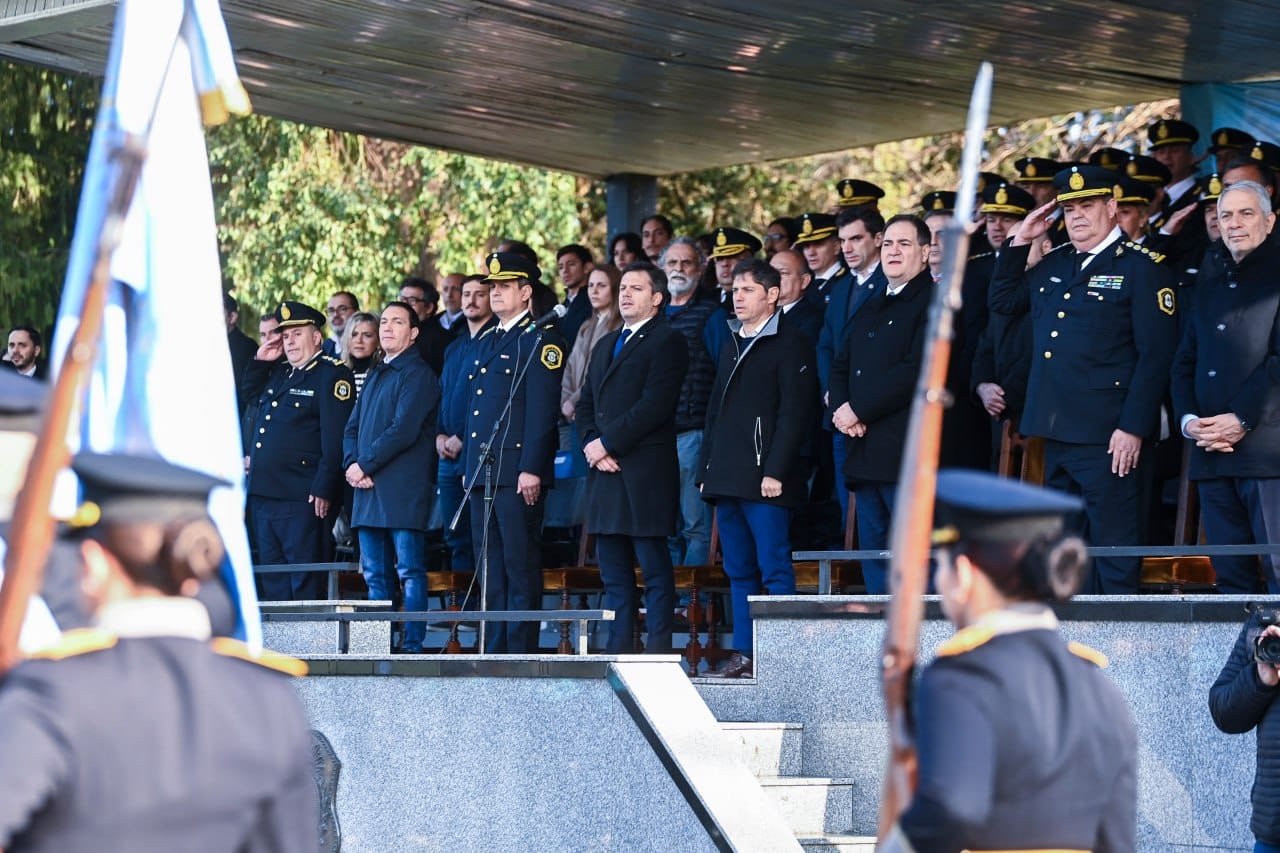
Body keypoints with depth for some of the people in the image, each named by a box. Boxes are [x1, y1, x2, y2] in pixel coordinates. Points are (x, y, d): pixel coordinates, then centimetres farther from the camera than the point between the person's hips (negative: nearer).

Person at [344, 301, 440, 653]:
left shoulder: (418, 374, -4)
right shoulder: (374, 376, 22)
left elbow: (404, 430, -15)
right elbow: (352, 428, 19)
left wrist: (364, 465, -13)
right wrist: (352, 464, 0)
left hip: (404, 489, -8)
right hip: (368, 490, 8)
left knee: (410, 571, -7)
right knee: (375, 575, 8)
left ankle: (412, 646, -7)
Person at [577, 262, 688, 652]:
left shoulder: (667, 341, -3)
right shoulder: (605, 345, 23)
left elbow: (654, 405, -14)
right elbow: (585, 404, 19)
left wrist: (607, 442, -12)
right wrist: (592, 444, 0)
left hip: (645, 472, -8)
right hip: (605, 473, 8)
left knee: (654, 566, -6)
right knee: (613, 571, 8)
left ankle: (658, 649, -4)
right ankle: (618, 648, 11)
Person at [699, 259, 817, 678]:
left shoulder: (789, 344, -4)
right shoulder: (732, 347, 21)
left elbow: (795, 412, -12)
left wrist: (776, 471, -18)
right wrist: (707, 469, 16)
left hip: (765, 480, -8)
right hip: (728, 480, 8)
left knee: (775, 570, -9)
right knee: (739, 571, 9)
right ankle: (744, 654, 12)